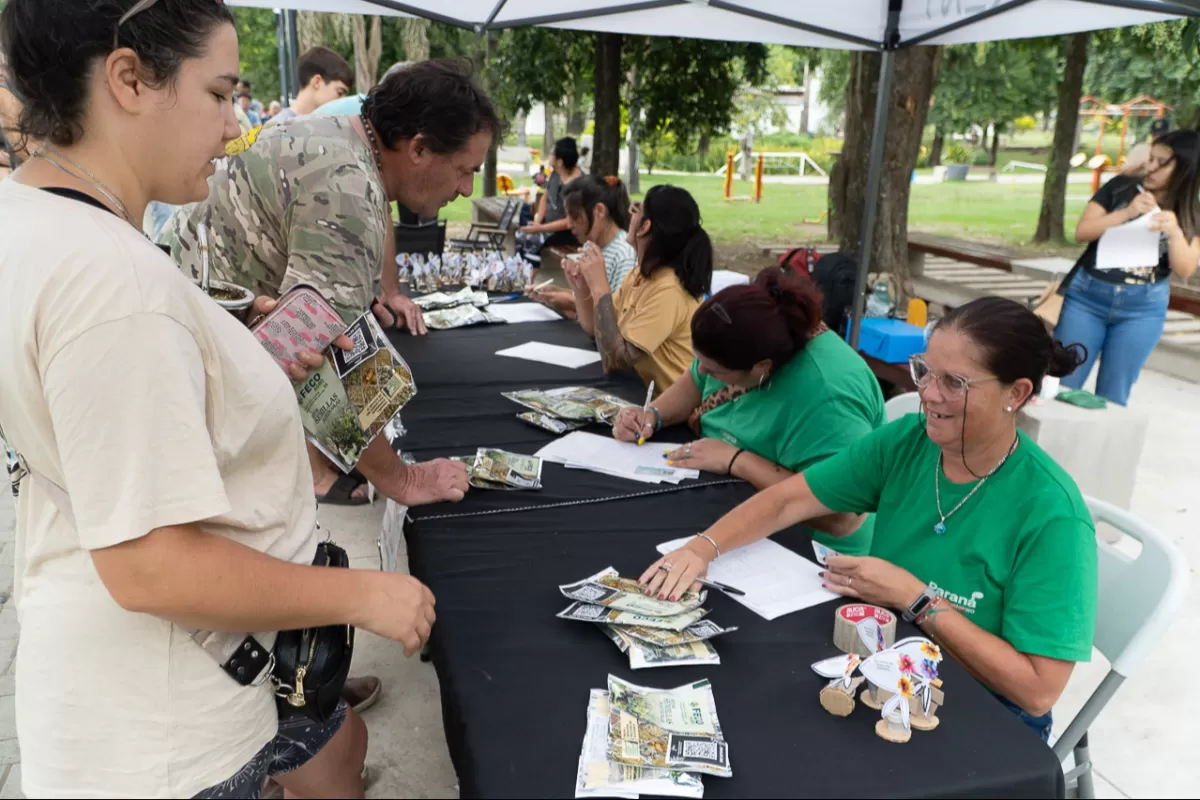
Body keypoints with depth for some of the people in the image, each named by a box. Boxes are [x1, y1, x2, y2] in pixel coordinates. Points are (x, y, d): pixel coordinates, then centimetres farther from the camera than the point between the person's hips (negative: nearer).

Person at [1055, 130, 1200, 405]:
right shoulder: (1120, 186, 1)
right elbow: (1081, 232, -4)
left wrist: (1174, 231, -19)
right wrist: (1127, 212, -17)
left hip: (1142, 309, 1)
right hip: (1087, 295, 0)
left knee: (1113, 396, 6)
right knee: (1061, 385, 2)